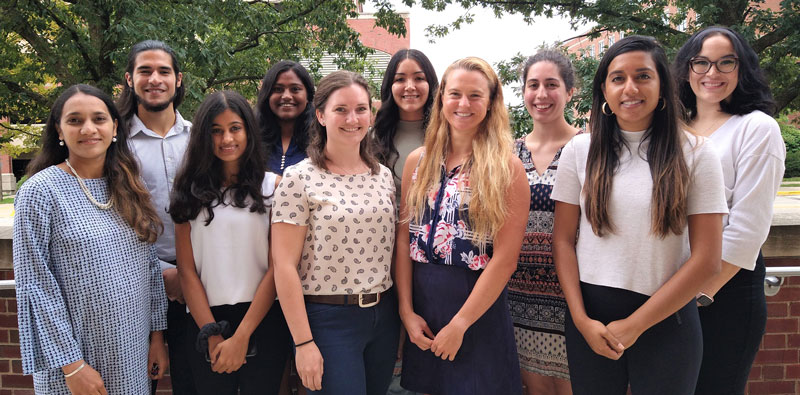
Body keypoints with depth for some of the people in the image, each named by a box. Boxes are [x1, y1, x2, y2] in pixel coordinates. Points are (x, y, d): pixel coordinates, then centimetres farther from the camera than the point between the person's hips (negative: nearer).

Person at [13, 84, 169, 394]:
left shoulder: (128, 188, 5)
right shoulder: (40, 191, -11)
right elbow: (35, 284, -13)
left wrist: (157, 335, 6)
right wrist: (71, 365, -15)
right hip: (74, 356, -5)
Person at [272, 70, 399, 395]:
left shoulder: (383, 176, 6)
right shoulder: (299, 179, -10)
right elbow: (285, 266, -12)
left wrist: (404, 317, 9)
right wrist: (303, 342, -14)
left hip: (384, 316, 5)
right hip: (329, 320, -5)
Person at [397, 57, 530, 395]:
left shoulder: (507, 168, -8)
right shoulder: (418, 161, 4)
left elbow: (505, 259, -13)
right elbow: (404, 238, 3)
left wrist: (459, 324, -14)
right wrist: (406, 310, -4)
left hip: (480, 307, -3)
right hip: (422, 303, 4)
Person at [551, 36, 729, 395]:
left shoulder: (695, 153, -4)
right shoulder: (580, 150, 0)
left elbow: (706, 258, -7)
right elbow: (563, 240, 1)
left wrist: (635, 325, -10)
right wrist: (581, 319, -9)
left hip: (666, 321, -1)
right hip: (590, 316, 1)